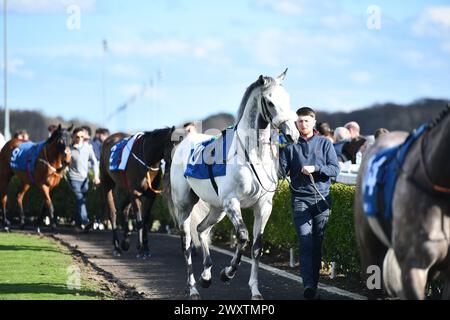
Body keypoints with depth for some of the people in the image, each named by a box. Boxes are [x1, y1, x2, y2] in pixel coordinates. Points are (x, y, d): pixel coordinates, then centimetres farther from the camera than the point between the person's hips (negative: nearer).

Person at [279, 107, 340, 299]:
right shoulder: (290, 146, 7)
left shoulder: (324, 144, 8)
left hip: (322, 198, 1)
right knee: (305, 242, -13)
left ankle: (314, 282, 13)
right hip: (300, 199, -1)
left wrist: (315, 168, -13)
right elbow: (282, 171, 2)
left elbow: (335, 169, 2)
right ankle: (308, 285, -22)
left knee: (318, 243, 5)